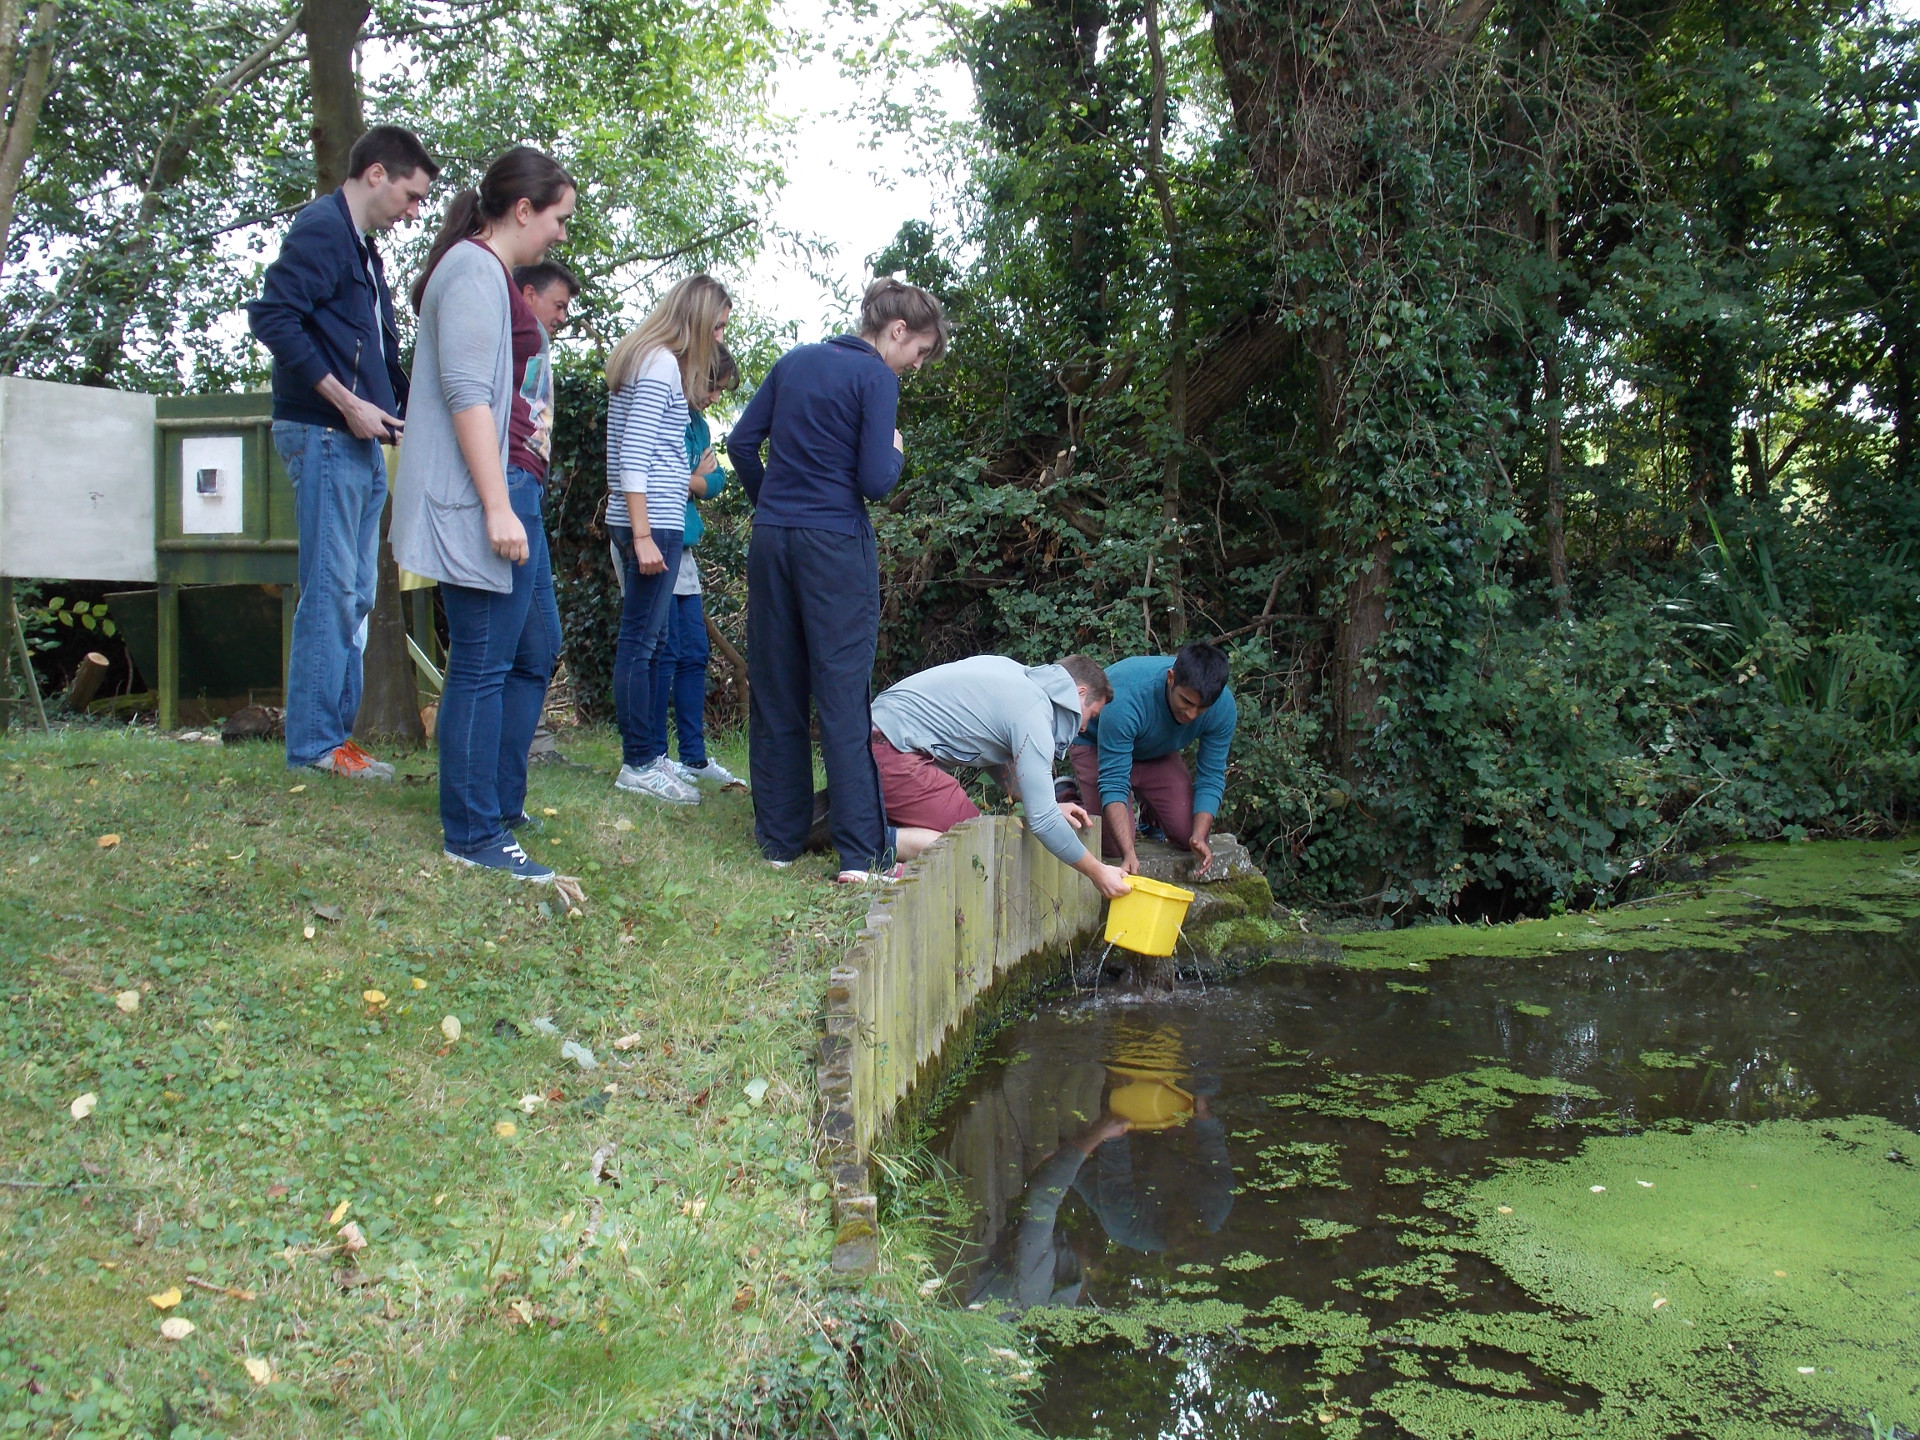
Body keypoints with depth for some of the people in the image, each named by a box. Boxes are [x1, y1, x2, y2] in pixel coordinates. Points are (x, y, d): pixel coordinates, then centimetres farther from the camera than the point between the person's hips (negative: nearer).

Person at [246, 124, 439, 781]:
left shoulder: (363, 246, 20)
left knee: (353, 596, 11)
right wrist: (345, 401, -21)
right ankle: (314, 744, -3)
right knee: (330, 591, -8)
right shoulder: (322, 229, -9)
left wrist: (402, 406, 15)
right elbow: (272, 315, -21)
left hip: (359, 442, 10)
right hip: (324, 436, -10)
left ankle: (336, 733, 17)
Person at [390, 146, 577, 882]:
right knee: (483, 666, -6)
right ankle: (474, 835, 0)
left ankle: (501, 805, 25)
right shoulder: (473, 270, -10)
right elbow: (466, 395, -18)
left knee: (533, 656, 16)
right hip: (483, 498, -11)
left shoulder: (495, 276, 22)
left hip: (513, 493, 11)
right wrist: (497, 508, -22)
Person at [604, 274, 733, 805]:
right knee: (641, 643, -5)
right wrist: (643, 536, -20)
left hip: (645, 522, 10)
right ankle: (639, 765, -1)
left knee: (646, 642, 13)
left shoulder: (644, 359, 19)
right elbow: (634, 457, -17)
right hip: (652, 522, -10)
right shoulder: (661, 363, -11)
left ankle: (650, 753, 20)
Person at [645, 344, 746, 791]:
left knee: (694, 652, 9)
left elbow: (715, 480, 9)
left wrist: (690, 482, -10)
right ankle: (652, 755, 1)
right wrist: (694, 480, -7)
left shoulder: (698, 426, 17)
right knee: (664, 651, -7)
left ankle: (694, 755, 15)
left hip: (682, 550, 9)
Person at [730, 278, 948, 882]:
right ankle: (860, 853, -3)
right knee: (844, 700, -3)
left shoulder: (794, 362, 11)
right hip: (836, 548, -6)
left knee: (774, 695, 11)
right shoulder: (876, 378, -8)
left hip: (771, 539, 6)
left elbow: (741, 442, 12)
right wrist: (896, 453, 5)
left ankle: (780, 838, 17)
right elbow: (875, 482, -14)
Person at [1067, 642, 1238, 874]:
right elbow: (1112, 783, -39)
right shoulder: (1126, 698, -41)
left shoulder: (1222, 705, -27)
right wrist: (1129, 855, -48)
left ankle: (1150, 810, 22)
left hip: (1159, 752, 4)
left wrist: (1199, 837, -31)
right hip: (1098, 747, -4)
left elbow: (1212, 777, -16)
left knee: (1189, 835, -11)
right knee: (1113, 845, -17)